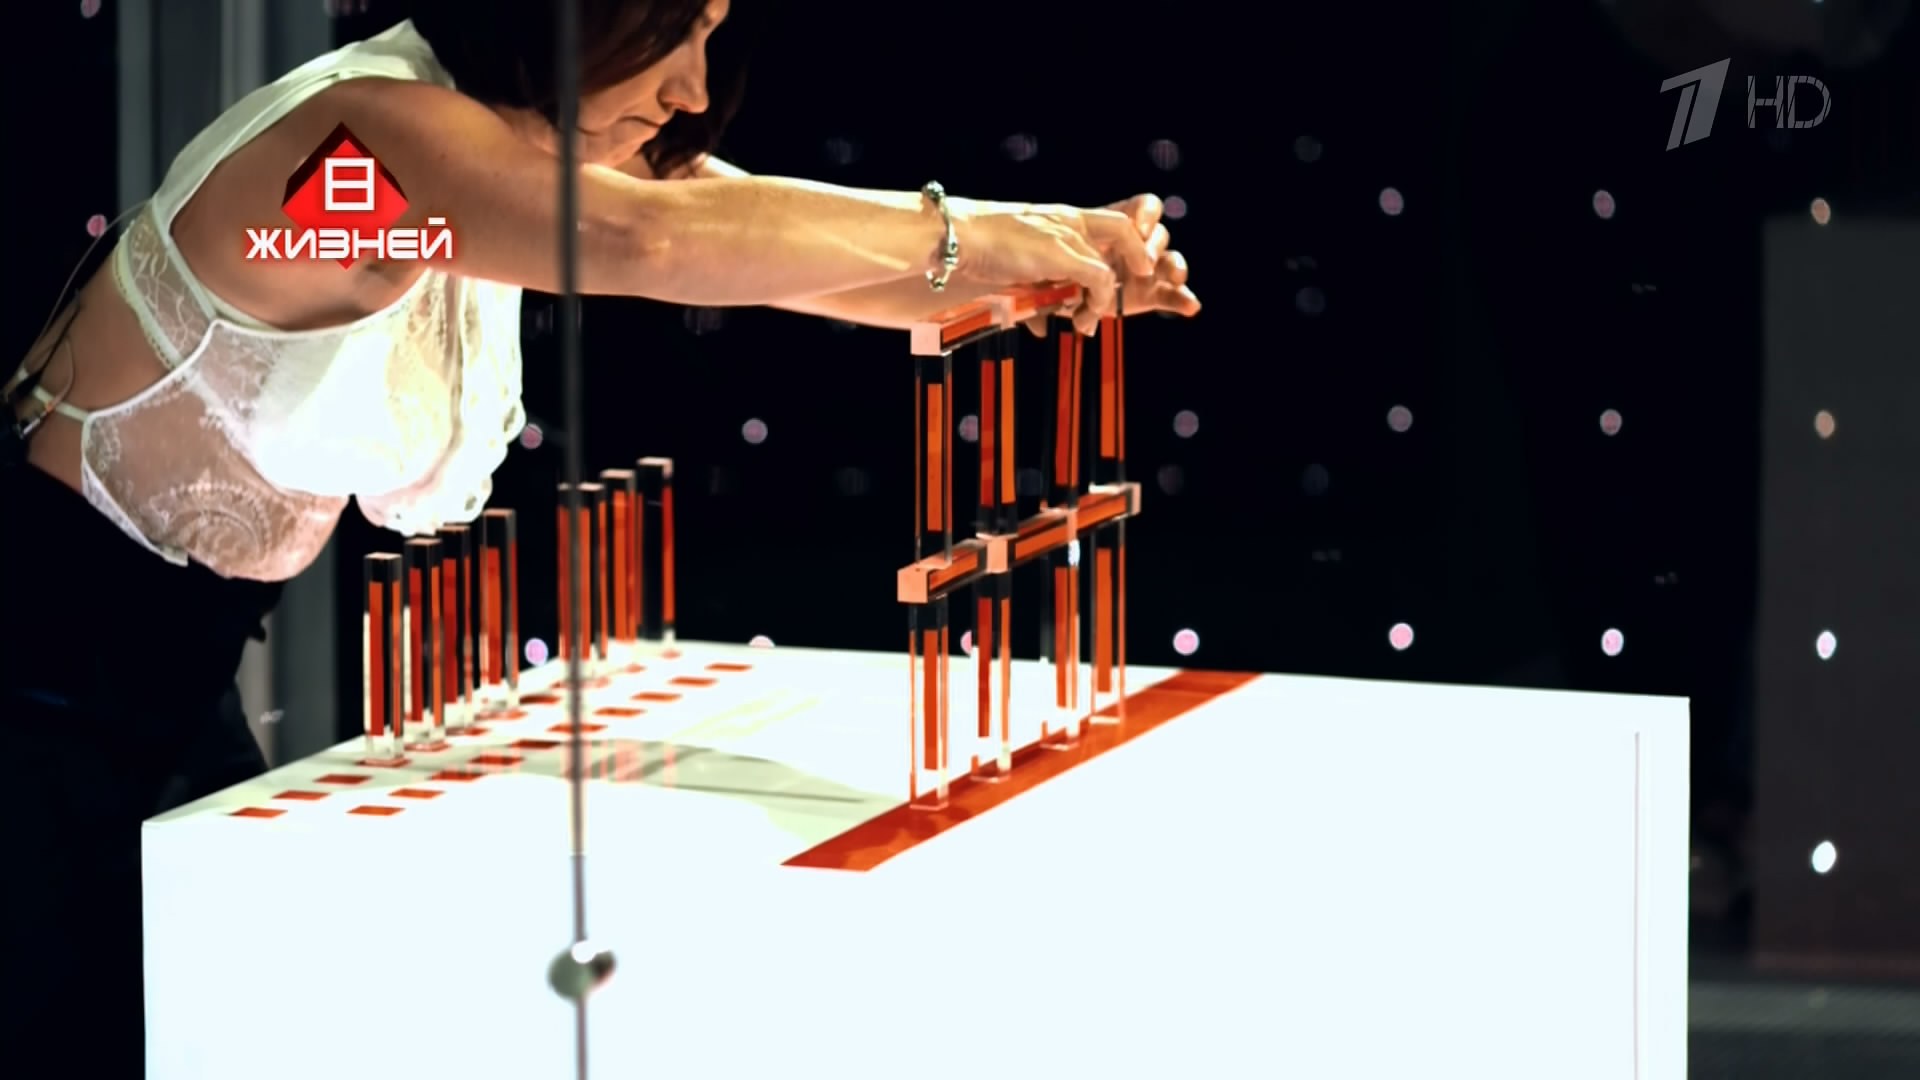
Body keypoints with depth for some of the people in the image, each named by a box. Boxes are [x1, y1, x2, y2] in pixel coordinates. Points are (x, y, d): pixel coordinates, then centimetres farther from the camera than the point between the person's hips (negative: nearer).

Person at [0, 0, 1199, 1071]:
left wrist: (1055, 254, -15)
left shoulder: (551, 149, 2)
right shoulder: (369, 132, -27)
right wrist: (967, 235, -35)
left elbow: (797, 252, 0)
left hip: (176, 679, 9)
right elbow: (645, 240, -42)